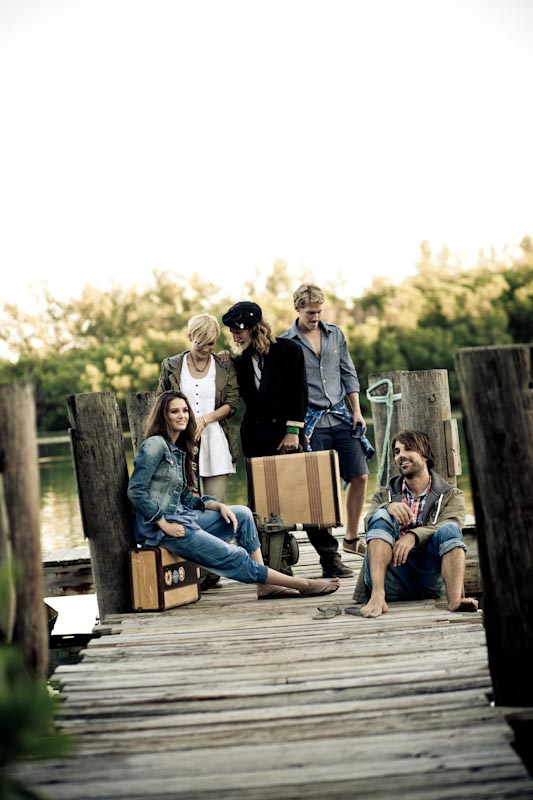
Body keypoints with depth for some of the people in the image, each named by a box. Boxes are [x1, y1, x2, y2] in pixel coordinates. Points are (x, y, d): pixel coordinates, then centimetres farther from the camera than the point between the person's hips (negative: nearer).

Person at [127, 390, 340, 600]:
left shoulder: (179, 451, 16)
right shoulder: (155, 445, -11)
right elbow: (136, 491, -18)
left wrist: (219, 506, 1)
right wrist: (164, 525, -18)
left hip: (181, 518, 9)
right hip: (160, 529, -9)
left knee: (243, 514, 3)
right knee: (234, 556, -10)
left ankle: (265, 585, -4)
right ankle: (302, 585, -1)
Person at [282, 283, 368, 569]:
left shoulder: (335, 334, 10)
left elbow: (349, 375, 14)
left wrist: (357, 412, 6)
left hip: (341, 417, 4)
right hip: (311, 422, -4)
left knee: (359, 476, 2)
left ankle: (351, 537, 16)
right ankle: (327, 543, 9)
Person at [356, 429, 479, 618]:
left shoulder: (451, 495, 15)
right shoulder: (384, 495, 21)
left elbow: (449, 531, -7)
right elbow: (370, 523, -1)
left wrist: (414, 536, -25)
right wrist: (388, 507, -24)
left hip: (428, 578, -1)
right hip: (393, 579, 1)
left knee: (449, 530, -23)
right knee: (381, 516, -18)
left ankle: (455, 599, -45)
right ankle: (377, 596, -37)